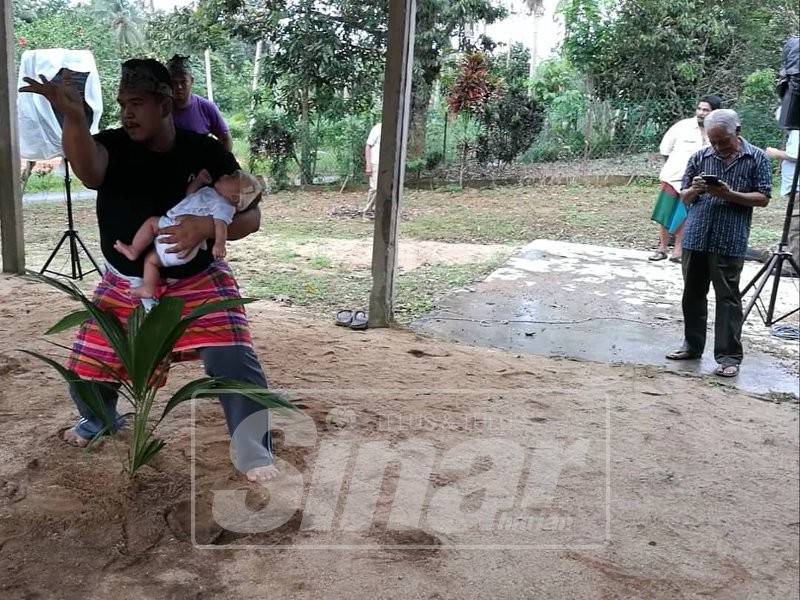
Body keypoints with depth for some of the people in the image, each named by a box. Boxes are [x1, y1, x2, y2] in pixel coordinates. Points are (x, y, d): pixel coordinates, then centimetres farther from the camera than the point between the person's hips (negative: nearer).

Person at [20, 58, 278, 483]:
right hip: (123, 285, 3)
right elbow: (89, 173, -34)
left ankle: (254, 449, 2)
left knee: (233, 361, -19)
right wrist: (74, 118, -53)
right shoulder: (113, 145, -9)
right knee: (87, 368, 9)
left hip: (196, 281, -2)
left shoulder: (206, 153, -11)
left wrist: (208, 226, -32)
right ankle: (99, 419, 45)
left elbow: (250, 216, -12)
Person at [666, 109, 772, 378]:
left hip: (730, 242, -4)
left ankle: (729, 356, 5)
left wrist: (730, 195, -16)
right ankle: (692, 345, 26)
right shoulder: (699, 157, 10)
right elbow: (684, 197, 14)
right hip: (695, 238, 4)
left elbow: (763, 198, -2)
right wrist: (694, 190, -9)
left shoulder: (756, 158, 3)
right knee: (693, 294, 12)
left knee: (728, 298, -1)